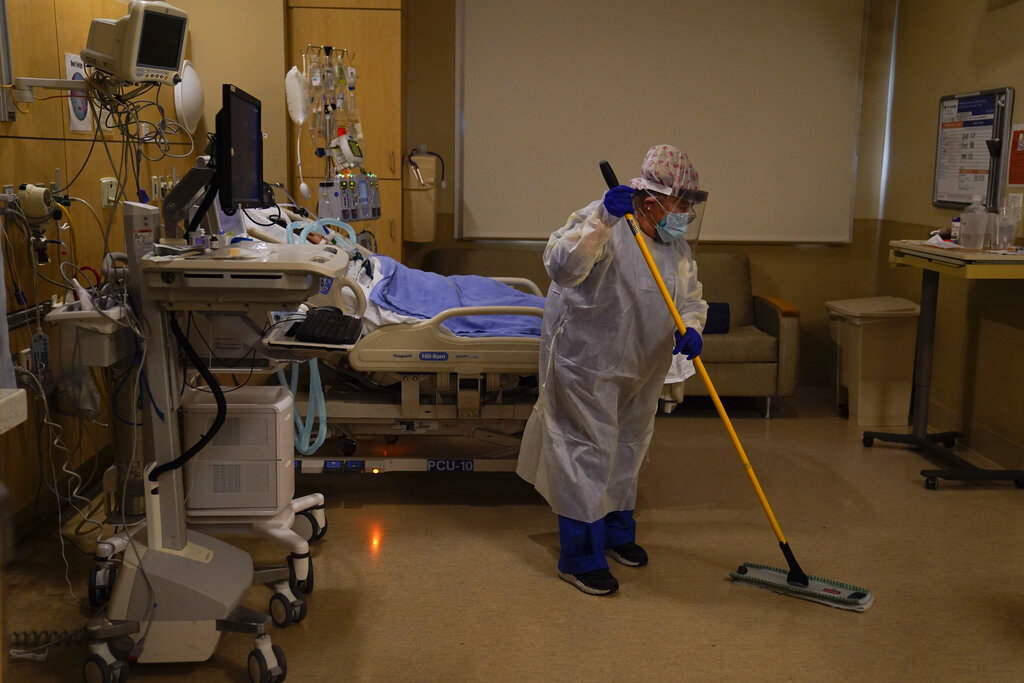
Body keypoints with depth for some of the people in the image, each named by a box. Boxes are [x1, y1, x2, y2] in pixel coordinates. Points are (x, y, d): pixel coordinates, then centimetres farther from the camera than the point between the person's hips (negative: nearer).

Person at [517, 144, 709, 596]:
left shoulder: (677, 244, 5)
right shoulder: (602, 223, -20)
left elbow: (692, 298, 7)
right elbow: (561, 266, -35)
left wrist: (691, 328, -16)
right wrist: (603, 220, -47)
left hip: (642, 366, 8)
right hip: (587, 359, -8)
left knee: (628, 446, 20)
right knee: (587, 451, -5)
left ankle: (616, 531, 40)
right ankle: (580, 558, 7)